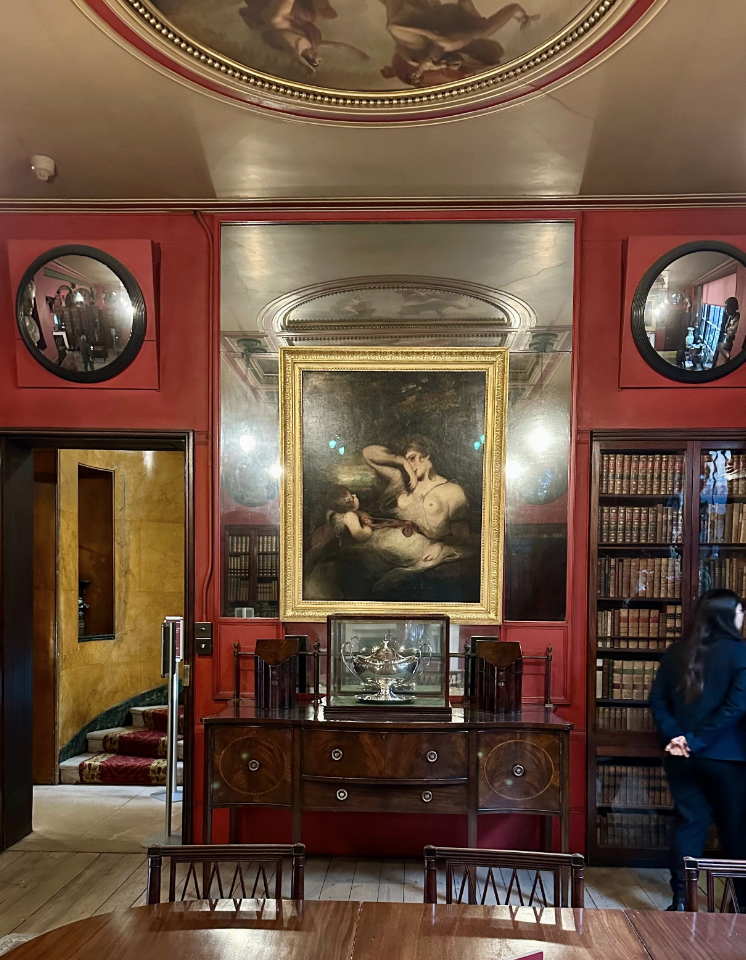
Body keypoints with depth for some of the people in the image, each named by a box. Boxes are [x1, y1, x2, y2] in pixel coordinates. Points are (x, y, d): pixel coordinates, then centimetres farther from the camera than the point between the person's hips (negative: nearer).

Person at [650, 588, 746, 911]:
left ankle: (681, 901, 14)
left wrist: (675, 735, -6)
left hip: (682, 756, 4)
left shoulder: (676, 652, 4)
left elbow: (657, 700, 1)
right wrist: (697, 740, -17)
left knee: (688, 824, 11)